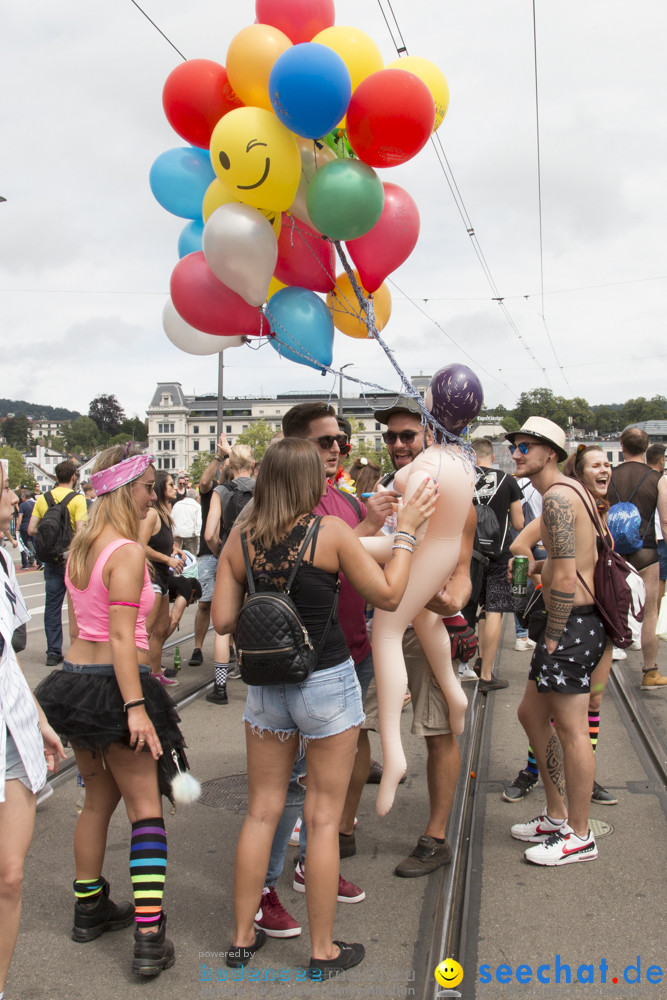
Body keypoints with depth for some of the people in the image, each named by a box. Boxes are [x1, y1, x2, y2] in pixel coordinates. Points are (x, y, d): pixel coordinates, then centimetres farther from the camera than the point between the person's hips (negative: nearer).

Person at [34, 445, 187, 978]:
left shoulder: (82, 547, 11)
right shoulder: (128, 553, -16)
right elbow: (121, 637, -21)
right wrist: (135, 707, -22)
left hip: (75, 676, 9)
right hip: (113, 684, -9)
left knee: (99, 798, 22)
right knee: (146, 809, 0)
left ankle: (90, 910, 35)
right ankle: (149, 938, -1)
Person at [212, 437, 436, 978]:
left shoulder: (240, 536, -1)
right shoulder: (331, 530, -12)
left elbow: (223, 620, 0)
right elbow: (388, 594, -6)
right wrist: (406, 530, 1)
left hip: (265, 685, 4)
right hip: (325, 682, -4)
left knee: (262, 811, 16)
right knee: (323, 817, 9)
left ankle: (242, 938, 30)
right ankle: (323, 951, 23)